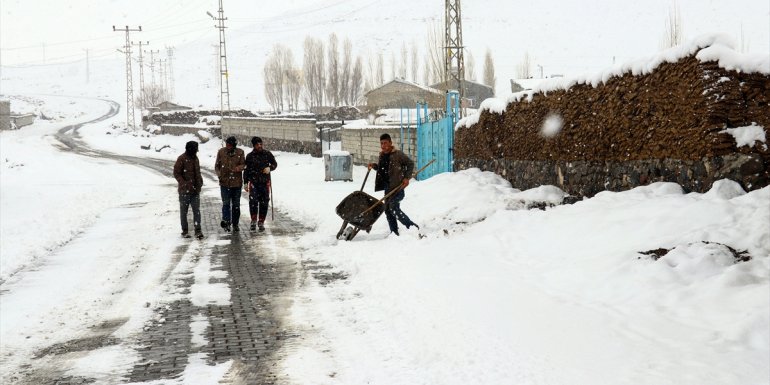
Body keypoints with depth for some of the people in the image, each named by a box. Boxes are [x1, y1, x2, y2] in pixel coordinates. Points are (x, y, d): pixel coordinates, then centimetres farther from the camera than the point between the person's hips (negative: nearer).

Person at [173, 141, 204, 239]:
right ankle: (184, 231, 16)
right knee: (184, 211, 7)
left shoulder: (195, 158, 10)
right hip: (185, 190, -5)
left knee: (197, 210, -1)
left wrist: (200, 181, 9)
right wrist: (184, 184, -20)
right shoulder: (182, 159, -11)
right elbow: (176, 173, -11)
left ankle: (198, 231, -1)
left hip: (195, 190, 5)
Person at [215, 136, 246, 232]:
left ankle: (235, 224, 18)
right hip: (224, 182, -1)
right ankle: (226, 221, -12)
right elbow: (217, 165, 8)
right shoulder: (221, 152, 0)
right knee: (226, 203, -8)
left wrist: (239, 168, -22)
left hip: (236, 182, 1)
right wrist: (219, 174, -8)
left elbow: (243, 164, 1)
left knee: (236, 204, 9)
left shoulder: (240, 152, -2)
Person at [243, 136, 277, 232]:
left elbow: (275, 164, 14)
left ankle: (261, 222, 14)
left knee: (264, 203, 3)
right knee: (253, 201, -16)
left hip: (265, 182, 1)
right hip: (253, 182, -1)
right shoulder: (250, 156, 3)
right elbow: (246, 170, 10)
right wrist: (245, 182, 6)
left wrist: (270, 168, -8)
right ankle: (253, 220, -3)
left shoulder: (267, 154, 4)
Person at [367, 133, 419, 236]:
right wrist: (374, 166, 7)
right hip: (388, 187, 8)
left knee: (393, 208, -19)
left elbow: (410, 164, -3)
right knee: (388, 210, 7)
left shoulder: (397, 154, -10)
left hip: (398, 186, -8)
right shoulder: (382, 155, 12)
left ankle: (412, 227, -11)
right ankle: (394, 232, 15)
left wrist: (407, 177, -11)